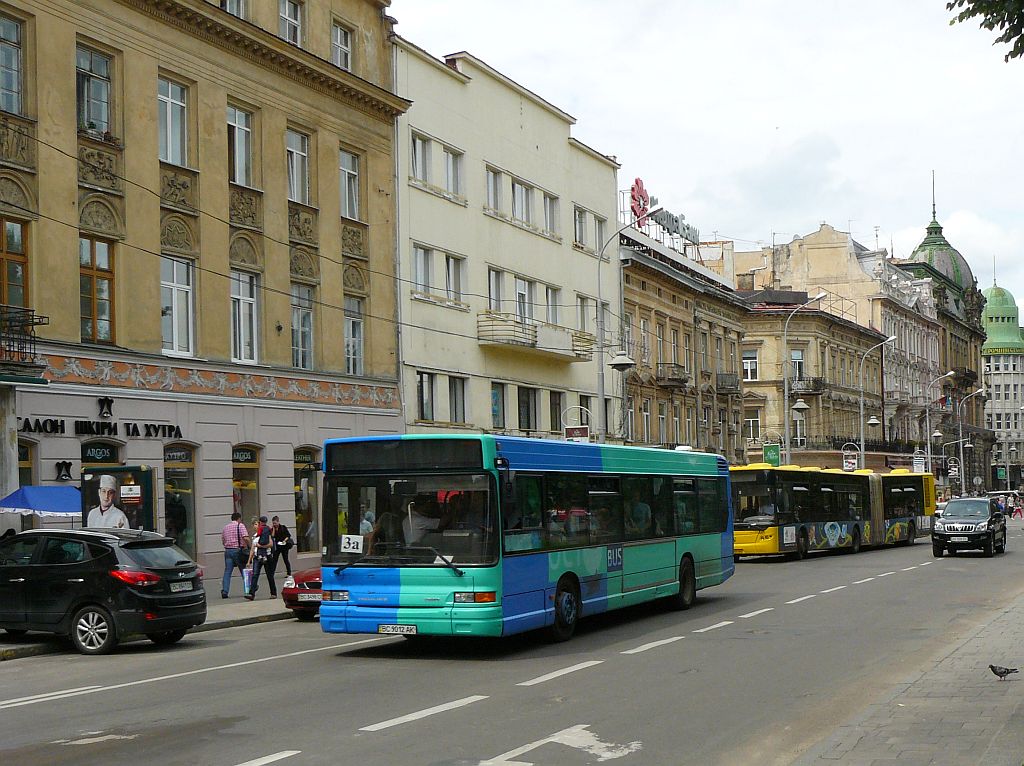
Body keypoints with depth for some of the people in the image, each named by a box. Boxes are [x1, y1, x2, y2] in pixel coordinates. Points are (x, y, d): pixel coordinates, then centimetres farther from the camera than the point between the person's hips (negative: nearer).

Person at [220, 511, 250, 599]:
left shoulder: (225, 527, 14)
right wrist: (247, 546, -2)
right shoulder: (240, 525, -3)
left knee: (227, 572, 1)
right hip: (238, 550, -4)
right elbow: (246, 538, -17)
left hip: (228, 550, 4)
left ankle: (224, 591, -9)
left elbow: (223, 541, 18)